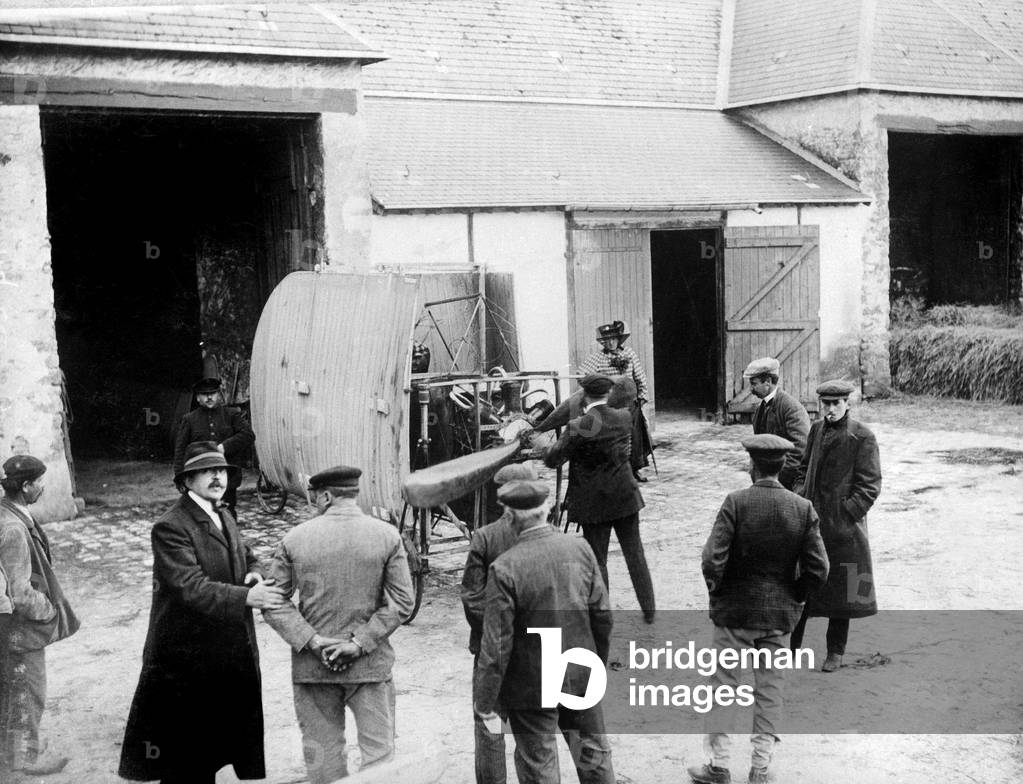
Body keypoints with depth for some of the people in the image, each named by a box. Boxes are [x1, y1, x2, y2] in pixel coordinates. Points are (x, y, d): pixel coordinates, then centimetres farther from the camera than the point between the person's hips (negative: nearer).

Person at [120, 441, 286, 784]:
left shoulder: (224, 517, 11)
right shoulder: (170, 527, -18)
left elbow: (245, 556, 20)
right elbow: (191, 587, -27)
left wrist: (255, 573, -5)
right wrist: (246, 596, -37)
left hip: (232, 651, 8)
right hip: (187, 662, -8)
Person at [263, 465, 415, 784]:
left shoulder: (295, 538, -3)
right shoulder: (387, 536, -4)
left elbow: (274, 603, -4)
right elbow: (401, 602, -8)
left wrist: (313, 641, -7)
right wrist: (360, 642, -8)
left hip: (311, 668, 1)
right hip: (371, 664, -1)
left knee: (322, 752, 11)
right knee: (379, 751, 7)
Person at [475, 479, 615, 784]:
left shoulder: (505, 568, -22)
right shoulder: (580, 549, -8)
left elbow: (496, 644, -19)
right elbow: (602, 615, 0)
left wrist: (484, 701, -8)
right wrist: (598, 663, 17)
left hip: (532, 687, -4)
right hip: (582, 677, 4)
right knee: (594, 752, 23)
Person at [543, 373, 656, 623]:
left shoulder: (579, 427, -19)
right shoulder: (623, 418, -4)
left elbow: (551, 460, -16)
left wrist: (549, 447, 8)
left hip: (594, 503, -4)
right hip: (626, 498, 4)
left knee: (597, 559, 7)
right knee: (635, 553, 15)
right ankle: (649, 609, 22)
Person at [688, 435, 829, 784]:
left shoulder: (736, 503, -16)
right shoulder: (803, 509, -7)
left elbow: (712, 560, -20)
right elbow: (818, 569, -8)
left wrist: (716, 590, -2)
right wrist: (793, 595, 8)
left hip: (734, 610, -2)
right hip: (780, 613, 3)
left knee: (723, 685, 10)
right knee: (770, 689, 13)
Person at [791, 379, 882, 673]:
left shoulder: (862, 437, -9)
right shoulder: (816, 429, 8)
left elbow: (869, 486, -9)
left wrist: (846, 514, -14)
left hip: (843, 525, -5)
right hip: (810, 521, 5)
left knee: (840, 588, 6)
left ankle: (835, 652, 20)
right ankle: (790, 645, 19)